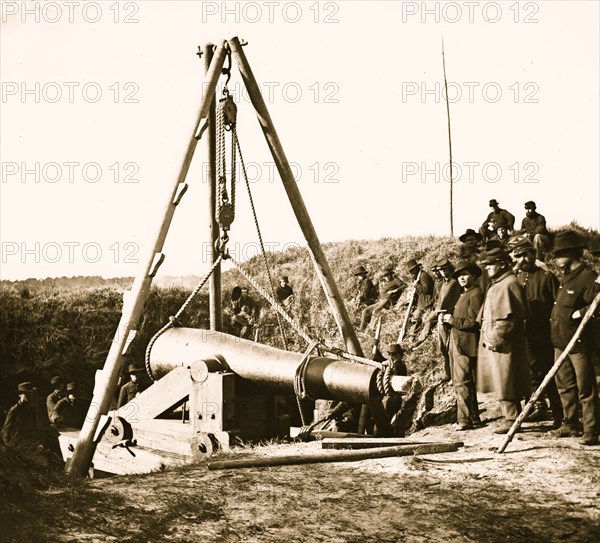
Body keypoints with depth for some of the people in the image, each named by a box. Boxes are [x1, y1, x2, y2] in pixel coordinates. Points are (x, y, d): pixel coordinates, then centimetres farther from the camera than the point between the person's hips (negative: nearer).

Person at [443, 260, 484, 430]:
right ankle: (473, 417, 23)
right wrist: (448, 320, 2)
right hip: (456, 344, 11)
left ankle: (465, 420, -7)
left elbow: (474, 322, -19)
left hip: (466, 345, -11)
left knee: (462, 383, -11)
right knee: (459, 382, 15)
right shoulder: (464, 295, 20)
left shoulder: (475, 295, -11)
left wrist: (453, 320, -15)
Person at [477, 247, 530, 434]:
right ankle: (510, 416, 24)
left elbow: (508, 318, -21)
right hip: (492, 341, 10)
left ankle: (512, 419, 3)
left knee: (506, 384, -4)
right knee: (501, 384, 15)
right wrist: (487, 338, 14)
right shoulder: (495, 284, 16)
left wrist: (495, 339, -19)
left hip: (504, 344, -10)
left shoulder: (509, 284, -16)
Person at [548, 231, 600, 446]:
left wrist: (578, 314, -24)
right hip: (560, 340, 9)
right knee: (565, 385, 17)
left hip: (578, 342, -9)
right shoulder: (566, 276, 14)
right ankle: (570, 425, 29)